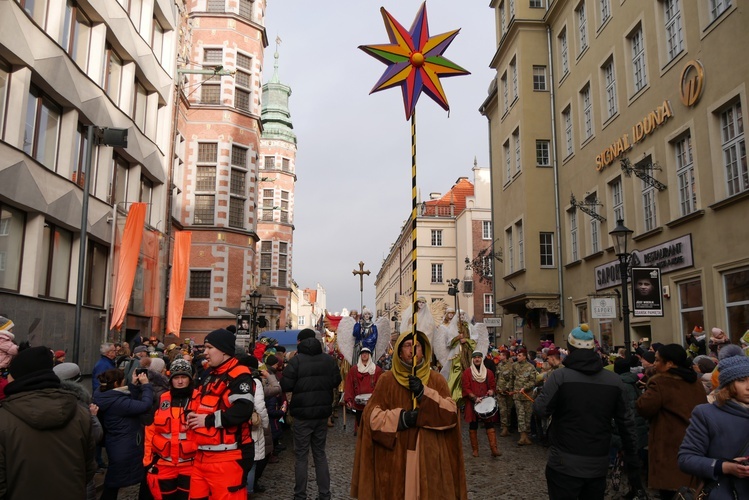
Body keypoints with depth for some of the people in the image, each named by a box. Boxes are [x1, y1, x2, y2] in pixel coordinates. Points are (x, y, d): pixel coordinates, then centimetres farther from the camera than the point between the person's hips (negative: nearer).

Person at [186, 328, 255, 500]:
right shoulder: (210, 376, 18)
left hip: (227, 458, -9)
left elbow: (243, 410, -26)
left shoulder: (239, 376, -13)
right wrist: (193, 415, 7)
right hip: (202, 455, 10)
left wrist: (208, 420, -18)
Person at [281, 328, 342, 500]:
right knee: (320, 453, 14)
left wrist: (299, 385, 7)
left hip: (302, 414, -4)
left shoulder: (296, 360, -12)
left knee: (301, 455, 6)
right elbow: (336, 381, 11)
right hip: (322, 413, 4)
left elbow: (285, 386, -13)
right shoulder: (329, 360, 1)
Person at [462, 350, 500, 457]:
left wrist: (491, 391, -10)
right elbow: (466, 388, -4)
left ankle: (494, 448, -7)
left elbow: (493, 385, 13)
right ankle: (475, 449, 12)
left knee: (490, 424, -6)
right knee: (473, 426, 4)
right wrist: (475, 398, -17)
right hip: (472, 404, -1)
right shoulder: (467, 373, 3)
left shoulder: (488, 373, 11)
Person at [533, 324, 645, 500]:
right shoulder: (614, 380, 0)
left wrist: (543, 391, 9)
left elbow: (541, 409, -14)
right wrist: (633, 465, 10)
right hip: (598, 465, 4)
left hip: (564, 464, -4)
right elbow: (626, 423, 3)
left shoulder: (559, 376, -12)